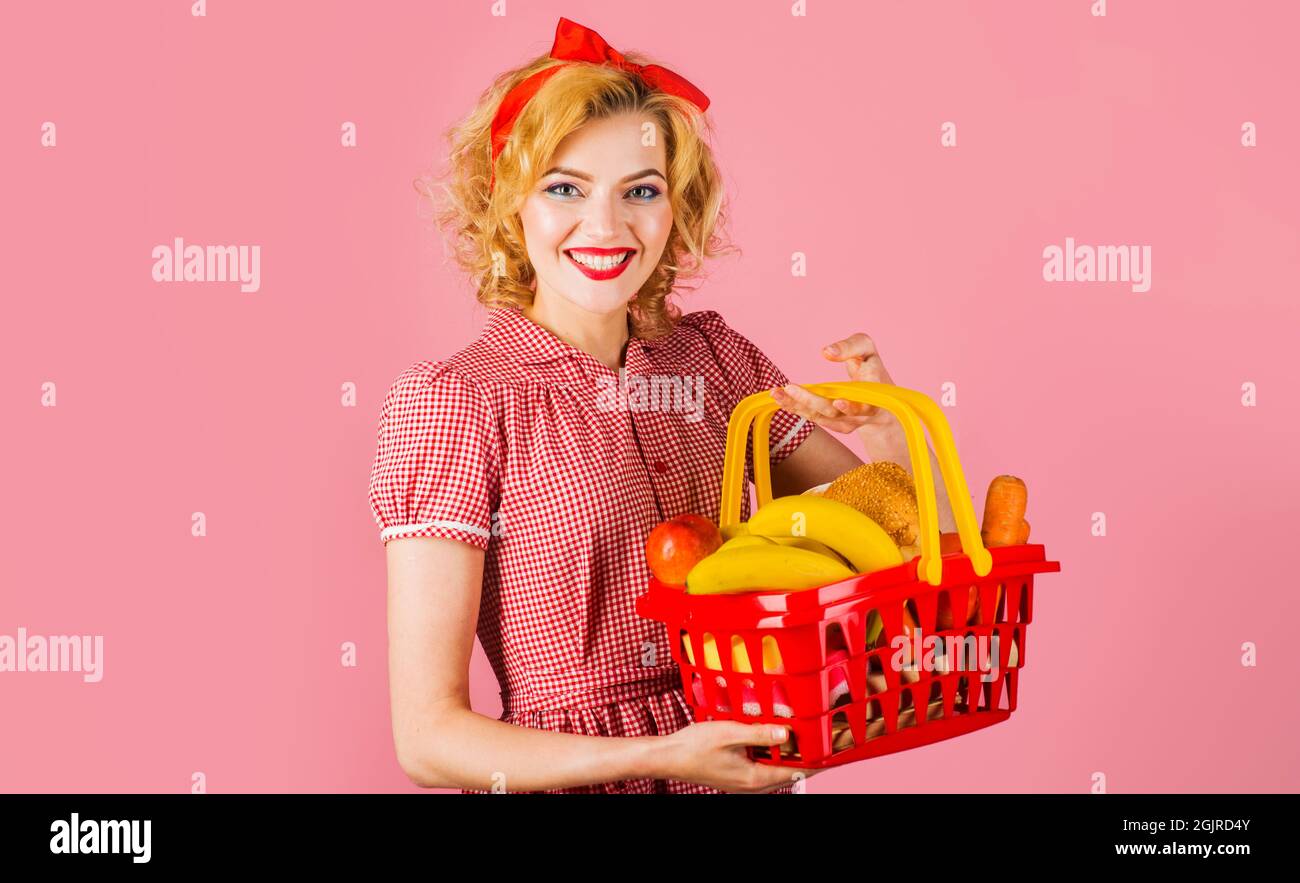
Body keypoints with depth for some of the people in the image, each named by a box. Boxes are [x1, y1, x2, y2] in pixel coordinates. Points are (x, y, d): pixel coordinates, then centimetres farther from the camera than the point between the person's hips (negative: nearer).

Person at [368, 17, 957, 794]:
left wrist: (890, 438, -15)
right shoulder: (456, 401, -14)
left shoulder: (713, 358, -1)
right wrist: (660, 755, -25)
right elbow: (429, 737, -15)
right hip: (570, 777, -4)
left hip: (742, 768, 4)